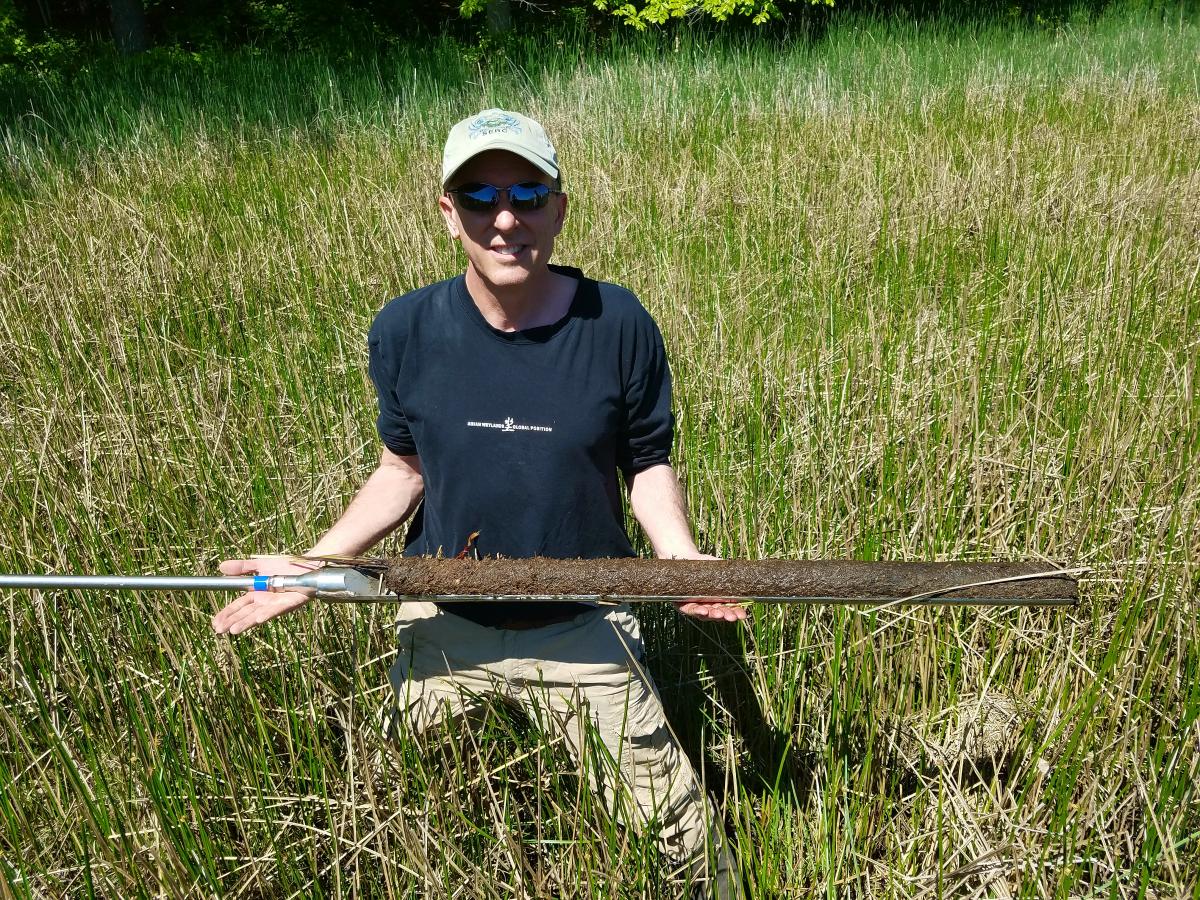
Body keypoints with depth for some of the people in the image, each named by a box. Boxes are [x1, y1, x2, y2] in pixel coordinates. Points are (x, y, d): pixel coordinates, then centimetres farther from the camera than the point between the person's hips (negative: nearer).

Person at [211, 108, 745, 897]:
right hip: (443, 624, 2)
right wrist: (310, 564, -10)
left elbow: (647, 464, -4)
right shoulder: (406, 331, -11)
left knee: (677, 826, 9)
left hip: (583, 628, -1)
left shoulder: (618, 325, -15)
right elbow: (404, 471, 1)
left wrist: (681, 555, -22)